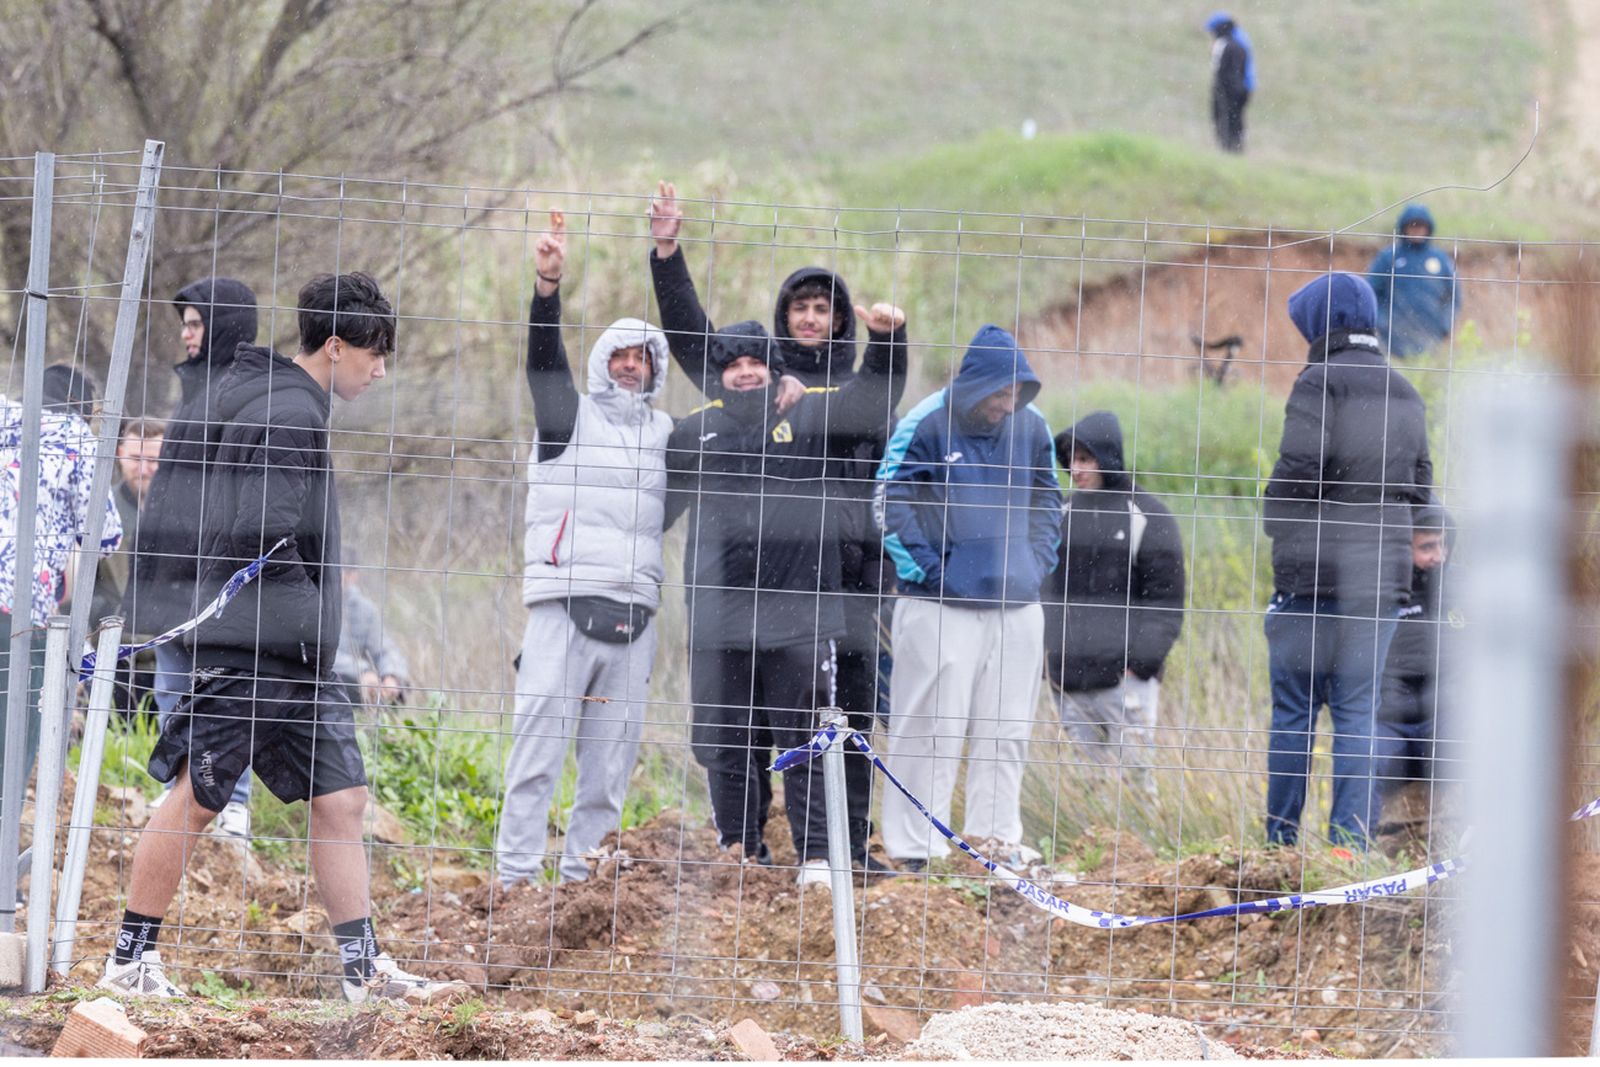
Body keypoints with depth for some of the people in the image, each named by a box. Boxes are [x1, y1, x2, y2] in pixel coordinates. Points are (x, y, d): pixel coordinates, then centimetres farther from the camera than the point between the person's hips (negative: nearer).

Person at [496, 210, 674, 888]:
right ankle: (517, 870, -7)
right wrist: (549, 284, -25)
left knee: (612, 755, 3)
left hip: (633, 611, 4)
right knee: (540, 740, -8)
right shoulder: (571, 414, 8)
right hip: (564, 601, -4)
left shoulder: (666, 433, 19)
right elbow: (544, 355, -8)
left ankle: (581, 872, 8)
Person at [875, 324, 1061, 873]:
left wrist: (1037, 561, 10)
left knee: (1007, 729, 9)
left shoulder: (1031, 427, 5)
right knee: (932, 726, -4)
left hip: (1017, 604, 5)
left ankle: (997, 835, 19)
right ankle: (915, 844, 1)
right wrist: (921, 567, -10)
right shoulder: (925, 426, -10)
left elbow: (1048, 499, 20)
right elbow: (892, 502, -7)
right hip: (940, 605, -5)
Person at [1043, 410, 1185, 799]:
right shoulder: (1065, 514, 14)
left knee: (1132, 767, -8)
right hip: (1068, 676, 5)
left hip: (1124, 678, -5)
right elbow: (1046, 587, 18)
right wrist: (1043, 650, 8)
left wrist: (1140, 662, -11)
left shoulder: (1148, 517, -1)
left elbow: (1164, 604, -3)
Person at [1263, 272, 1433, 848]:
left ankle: (1281, 839, 4)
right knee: (1357, 708, 7)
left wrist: (1276, 521, 1)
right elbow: (1420, 484, 14)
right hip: (1384, 570, 5)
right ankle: (1351, 838, 0)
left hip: (1314, 567, -5)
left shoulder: (1320, 383, -9)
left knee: (1294, 707, 2)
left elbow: (1298, 469, -16)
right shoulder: (1405, 394, 13)